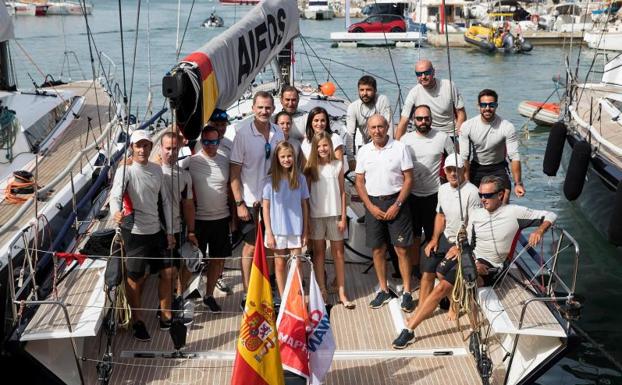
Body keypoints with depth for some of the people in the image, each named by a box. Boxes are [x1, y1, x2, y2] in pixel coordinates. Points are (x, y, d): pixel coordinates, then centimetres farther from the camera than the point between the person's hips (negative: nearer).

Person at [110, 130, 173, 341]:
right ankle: (138, 320, 22)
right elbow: (115, 195, -30)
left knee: (167, 272, 11)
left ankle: (166, 316, 28)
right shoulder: (125, 170, -14)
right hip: (135, 232, -6)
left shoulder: (156, 169, 5)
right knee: (136, 278, 4)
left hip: (156, 230, 6)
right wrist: (116, 212, -53)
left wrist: (169, 231, 10)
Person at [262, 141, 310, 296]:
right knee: (280, 265, 9)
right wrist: (269, 232, -7)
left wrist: (305, 230, 2)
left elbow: (304, 205, 5)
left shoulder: (300, 178, 1)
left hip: (296, 229, 1)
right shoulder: (271, 180, -3)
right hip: (278, 229, -1)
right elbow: (266, 207, -2)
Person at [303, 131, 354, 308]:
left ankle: (342, 293, 9)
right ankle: (322, 291, 15)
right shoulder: (311, 167, 0)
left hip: (334, 215, 0)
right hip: (316, 215, 0)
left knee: (339, 253, 4)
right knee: (319, 252, 8)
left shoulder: (337, 165, 1)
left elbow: (342, 192, 2)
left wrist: (343, 217, -2)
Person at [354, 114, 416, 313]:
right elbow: (359, 182, 7)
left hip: (395, 201, -3)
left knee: (401, 249, -3)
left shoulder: (399, 148, -4)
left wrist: (397, 205, -12)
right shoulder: (363, 151, 4)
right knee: (377, 249, 8)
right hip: (373, 203, 3)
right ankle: (383, 290, 21)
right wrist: (371, 207, -4)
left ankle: (407, 292, 5)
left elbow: (408, 179, -4)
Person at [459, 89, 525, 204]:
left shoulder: (507, 127, -20)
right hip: (476, 167, 1)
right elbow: (464, 157, -14)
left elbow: (514, 156, -22)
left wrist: (518, 183, -30)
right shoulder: (467, 126, -16)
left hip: (498, 168, -1)